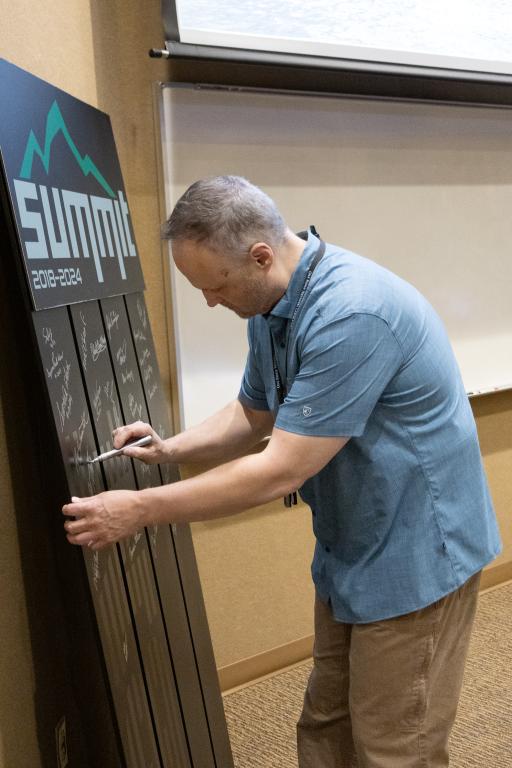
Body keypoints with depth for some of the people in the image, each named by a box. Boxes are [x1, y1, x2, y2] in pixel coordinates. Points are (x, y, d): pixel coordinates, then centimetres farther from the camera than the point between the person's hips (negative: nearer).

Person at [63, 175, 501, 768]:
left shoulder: (352, 314, -30)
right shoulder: (269, 307, 1)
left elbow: (282, 471, -29)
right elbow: (252, 414, 14)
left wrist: (141, 510, -21)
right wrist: (169, 449, -3)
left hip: (413, 556, -8)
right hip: (348, 553, 9)